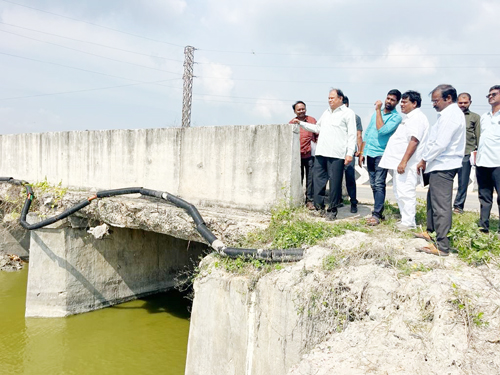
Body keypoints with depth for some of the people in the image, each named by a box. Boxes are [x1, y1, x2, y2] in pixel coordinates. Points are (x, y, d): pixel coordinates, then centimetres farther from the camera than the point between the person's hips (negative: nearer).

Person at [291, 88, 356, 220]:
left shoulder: (348, 113, 2)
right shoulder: (326, 113, 22)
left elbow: (352, 135, -4)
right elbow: (317, 128, 31)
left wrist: (349, 153, -13)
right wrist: (301, 123, 24)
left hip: (337, 155, -6)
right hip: (321, 153, 6)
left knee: (335, 182, -1)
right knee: (318, 179, 5)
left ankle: (332, 210, 9)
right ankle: (319, 206, 16)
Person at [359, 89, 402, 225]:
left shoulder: (396, 117, -5)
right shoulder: (377, 113, 15)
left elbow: (382, 130, -20)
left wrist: (378, 110, -14)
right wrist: (362, 152, 13)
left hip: (381, 154, -6)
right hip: (370, 153, 7)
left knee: (379, 185, -11)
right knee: (373, 185, 9)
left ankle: (376, 214, -8)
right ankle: (379, 211, 18)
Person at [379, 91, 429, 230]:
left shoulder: (417, 118, -12)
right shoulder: (409, 117, 20)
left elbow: (414, 141, -22)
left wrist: (404, 161, -26)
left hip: (406, 164, -11)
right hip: (399, 162, 11)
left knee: (405, 193, -9)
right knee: (399, 192, 15)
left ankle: (408, 223, -3)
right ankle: (406, 219, 23)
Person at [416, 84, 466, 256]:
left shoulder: (450, 115, -16)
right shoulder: (450, 113, 17)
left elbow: (440, 144, -22)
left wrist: (425, 160, -10)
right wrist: (427, 161, 11)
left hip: (442, 166, -11)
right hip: (440, 165, 11)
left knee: (440, 205, -9)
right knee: (432, 199, 23)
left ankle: (442, 247, -6)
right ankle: (431, 231, 39)